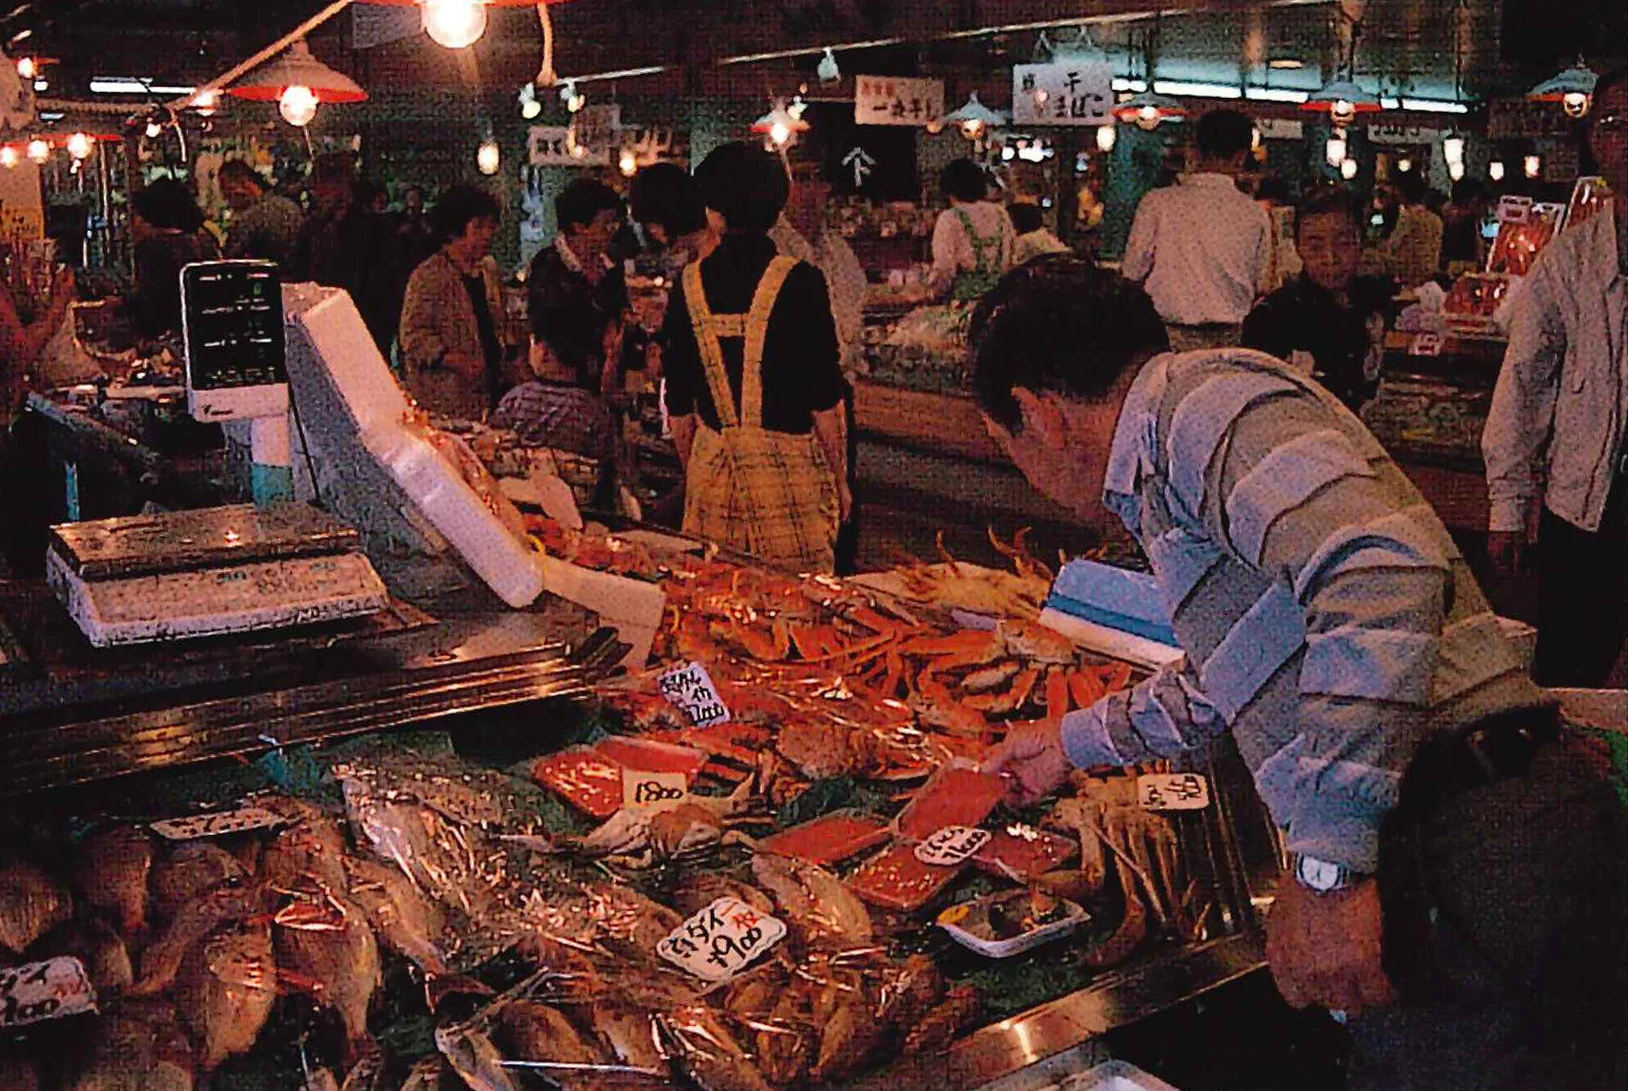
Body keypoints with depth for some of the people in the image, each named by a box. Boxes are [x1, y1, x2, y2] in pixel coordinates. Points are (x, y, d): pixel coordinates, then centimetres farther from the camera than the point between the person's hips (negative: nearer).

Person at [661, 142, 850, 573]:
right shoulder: (798, 281, -8)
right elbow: (825, 398, -7)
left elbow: (678, 403, 8)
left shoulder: (690, 284, 3)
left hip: (711, 465, 4)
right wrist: (839, 479, 4)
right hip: (787, 465, -3)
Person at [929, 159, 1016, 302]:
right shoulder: (1000, 213, 9)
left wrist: (937, 291, 4)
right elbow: (1013, 255, 14)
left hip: (964, 296, -5)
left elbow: (943, 267, -11)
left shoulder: (949, 218, -8)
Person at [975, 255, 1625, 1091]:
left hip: (1464, 858, -10)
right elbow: (1227, 680, 40)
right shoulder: (1165, 483, 23)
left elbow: (1383, 576, -27)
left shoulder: (1203, 399, -10)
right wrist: (1076, 740, 53)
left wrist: (1327, 867, -26)